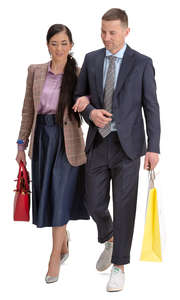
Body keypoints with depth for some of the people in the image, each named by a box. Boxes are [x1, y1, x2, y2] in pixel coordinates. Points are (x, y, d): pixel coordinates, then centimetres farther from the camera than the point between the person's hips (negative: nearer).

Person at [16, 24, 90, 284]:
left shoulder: (79, 74, -3)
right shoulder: (35, 71, 6)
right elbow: (28, 109, 9)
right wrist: (22, 143, 8)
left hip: (67, 139, -4)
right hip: (42, 137, 4)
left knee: (60, 197, -4)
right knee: (46, 194, 11)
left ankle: (55, 258, 5)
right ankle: (64, 242, 37)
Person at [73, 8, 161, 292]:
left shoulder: (142, 63, -3)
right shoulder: (91, 59, 6)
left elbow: (151, 107, -4)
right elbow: (79, 96, 13)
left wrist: (153, 147, -11)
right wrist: (90, 112, -11)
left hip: (127, 144, -3)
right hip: (97, 143, 3)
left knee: (124, 206, 0)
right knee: (94, 203, 6)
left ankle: (119, 266, 12)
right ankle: (110, 240, 37)